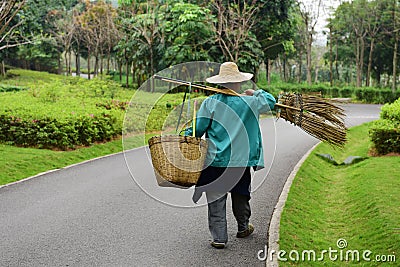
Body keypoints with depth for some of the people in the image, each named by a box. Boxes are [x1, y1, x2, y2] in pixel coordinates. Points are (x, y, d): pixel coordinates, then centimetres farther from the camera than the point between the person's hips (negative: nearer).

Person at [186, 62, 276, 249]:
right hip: (240, 161, 1)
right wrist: (255, 92, 29)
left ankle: (219, 237, 4)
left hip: (215, 160, -1)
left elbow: (196, 130, -6)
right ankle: (243, 228, 38)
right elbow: (270, 101, 15)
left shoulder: (210, 103, -6)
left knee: (216, 200, 5)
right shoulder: (248, 102, -4)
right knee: (240, 195, 20)